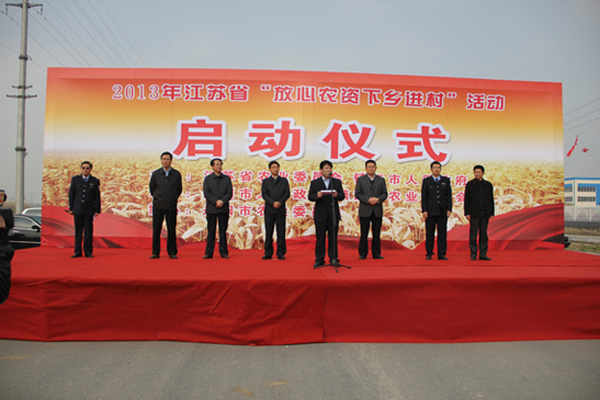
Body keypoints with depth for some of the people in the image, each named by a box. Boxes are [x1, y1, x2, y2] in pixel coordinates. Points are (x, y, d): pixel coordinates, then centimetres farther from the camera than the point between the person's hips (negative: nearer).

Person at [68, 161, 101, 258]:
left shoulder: (95, 181, -1)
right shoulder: (75, 179, 0)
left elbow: (97, 197, -1)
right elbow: (71, 194, 2)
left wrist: (97, 210, -6)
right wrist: (71, 208, -2)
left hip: (89, 210, -1)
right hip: (78, 209, 1)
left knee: (89, 231, -1)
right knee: (78, 231, 4)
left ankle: (88, 252, 5)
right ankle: (77, 252, 9)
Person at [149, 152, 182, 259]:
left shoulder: (176, 174, 3)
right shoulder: (155, 174, 2)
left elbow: (179, 189, 14)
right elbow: (152, 188, 15)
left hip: (171, 207, 0)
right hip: (158, 206, 0)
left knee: (172, 230, 2)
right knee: (156, 229, 1)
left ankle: (172, 252, 10)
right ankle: (155, 252, 9)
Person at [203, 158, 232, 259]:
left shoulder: (227, 178, 11)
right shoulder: (208, 179, 7)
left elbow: (230, 193, 2)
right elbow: (206, 193, -3)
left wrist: (222, 201, -14)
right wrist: (216, 201, -14)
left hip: (224, 209, 1)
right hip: (211, 209, -1)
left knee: (223, 231, 3)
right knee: (211, 231, 1)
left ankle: (223, 252, 8)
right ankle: (208, 253, 5)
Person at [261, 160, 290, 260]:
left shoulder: (284, 180, 12)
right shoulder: (265, 181, 11)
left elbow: (287, 193, 2)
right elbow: (264, 194, -1)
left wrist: (280, 202, -14)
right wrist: (273, 202, -15)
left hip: (281, 210, 0)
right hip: (269, 210, 0)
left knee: (281, 232, -2)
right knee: (268, 232, 1)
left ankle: (281, 253, 3)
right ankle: (268, 253, 6)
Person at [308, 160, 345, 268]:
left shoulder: (337, 182, 11)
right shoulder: (314, 183, 7)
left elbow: (342, 196, 4)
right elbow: (310, 197, -1)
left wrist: (337, 195, -18)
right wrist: (317, 196, -21)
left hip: (333, 213, 1)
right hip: (320, 214, -1)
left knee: (333, 237, 2)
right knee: (320, 237, 1)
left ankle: (333, 259, 9)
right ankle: (319, 259, 8)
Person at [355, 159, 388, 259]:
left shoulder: (381, 180, 11)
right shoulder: (360, 179, 6)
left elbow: (385, 194, 6)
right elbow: (357, 194, -2)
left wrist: (378, 199, -14)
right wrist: (368, 200, -15)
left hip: (377, 211, 2)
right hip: (365, 211, -2)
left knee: (377, 233, 4)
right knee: (364, 234, 1)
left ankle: (376, 253, 11)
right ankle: (362, 254, 8)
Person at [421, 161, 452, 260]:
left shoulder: (446, 180, 9)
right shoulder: (426, 181, 4)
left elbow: (449, 195, 5)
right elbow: (423, 197, 0)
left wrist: (449, 209, -4)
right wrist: (424, 210, -8)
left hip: (442, 211, 1)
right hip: (430, 211, -1)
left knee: (442, 233, 1)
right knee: (429, 233, 2)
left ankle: (441, 254, 6)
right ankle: (429, 254, 10)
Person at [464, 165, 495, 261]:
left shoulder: (488, 184, 8)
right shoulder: (470, 184, 0)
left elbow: (491, 200, 9)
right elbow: (466, 199, -2)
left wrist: (491, 213, 3)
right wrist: (467, 213, -9)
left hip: (485, 213, 2)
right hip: (474, 213, -2)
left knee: (483, 233, 4)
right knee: (473, 234, -1)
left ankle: (483, 254, 8)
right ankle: (473, 254, 5)